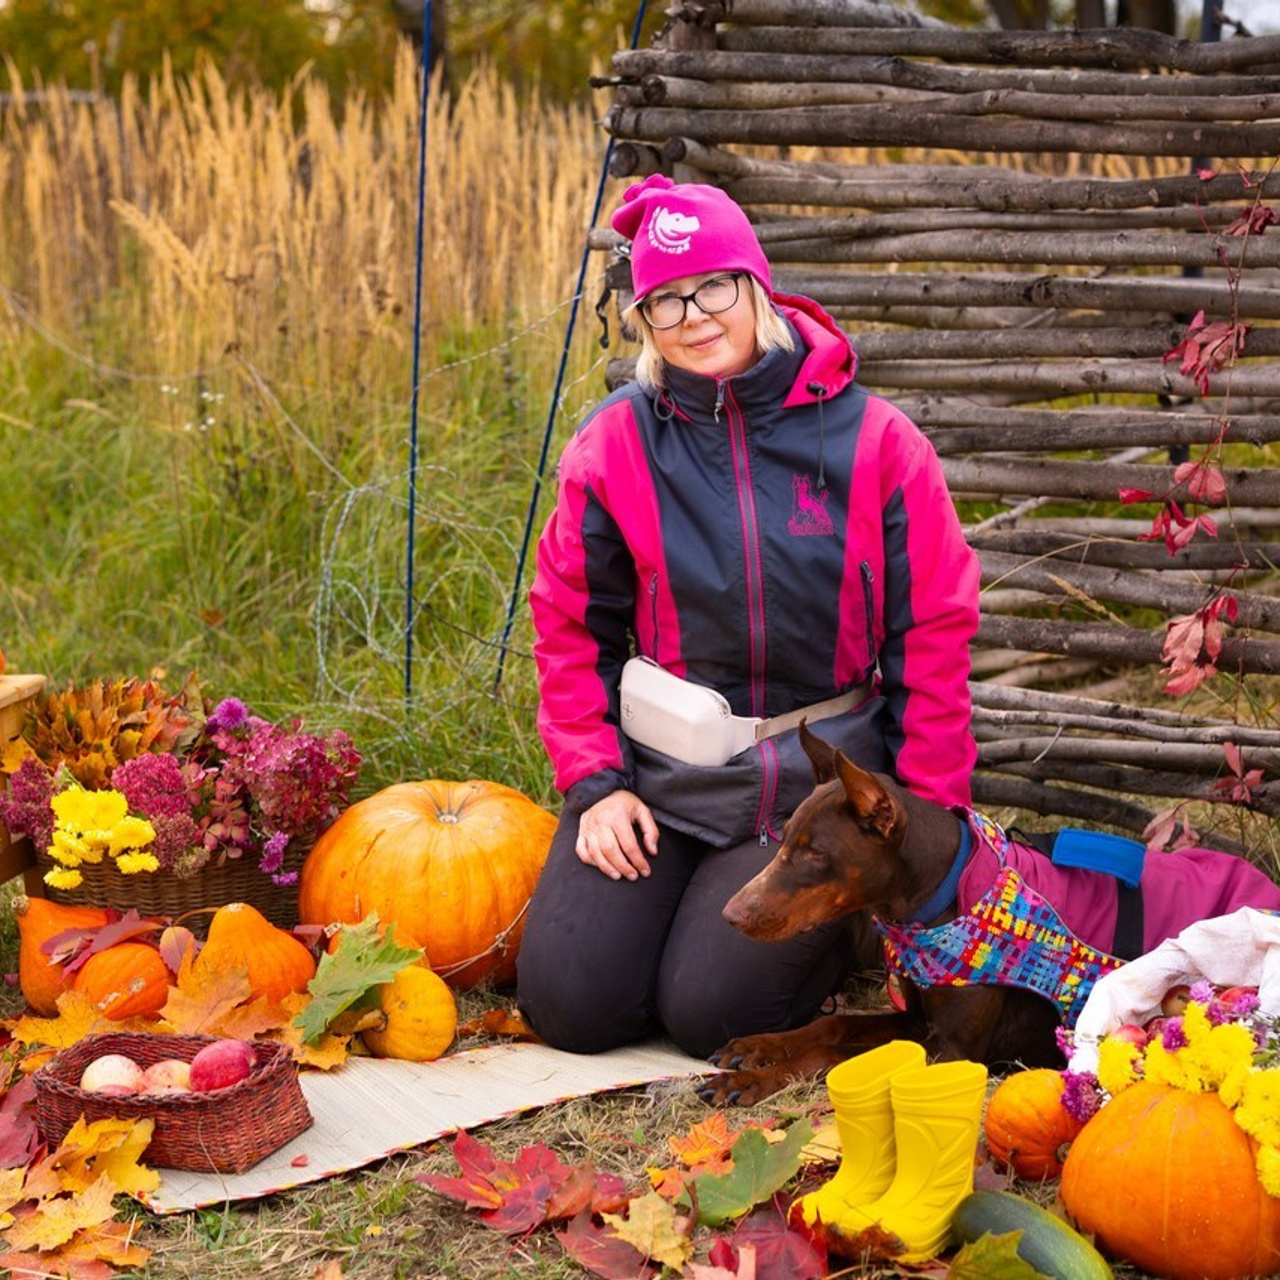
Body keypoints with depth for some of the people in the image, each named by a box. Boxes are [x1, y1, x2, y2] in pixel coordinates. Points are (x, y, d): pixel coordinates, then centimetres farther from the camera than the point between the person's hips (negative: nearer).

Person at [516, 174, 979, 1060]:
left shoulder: (872, 440, -7)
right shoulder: (613, 446, -3)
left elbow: (933, 633, -3)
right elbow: (571, 628, 6)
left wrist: (927, 819, -4)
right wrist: (595, 780, -3)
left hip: (819, 786, -2)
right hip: (661, 773, 2)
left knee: (708, 1012, -12)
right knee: (570, 1004, -6)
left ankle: (835, 926, 20)